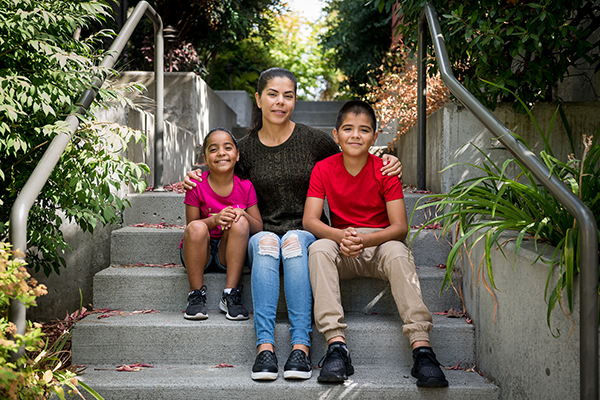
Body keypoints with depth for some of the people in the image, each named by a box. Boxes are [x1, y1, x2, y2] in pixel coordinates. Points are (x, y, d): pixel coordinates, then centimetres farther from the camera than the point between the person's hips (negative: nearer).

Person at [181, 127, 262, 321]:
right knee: (197, 227, -31)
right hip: (200, 253, -1)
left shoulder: (245, 187, -3)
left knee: (240, 223, -27)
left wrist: (243, 214, -22)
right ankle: (196, 296, -21)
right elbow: (191, 228, -7)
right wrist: (214, 220, -27)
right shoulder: (197, 185, -8)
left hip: (228, 254, 1)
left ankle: (231, 295, -25)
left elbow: (259, 228, -1)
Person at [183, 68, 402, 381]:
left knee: (293, 241, -35)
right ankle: (264, 346, -40)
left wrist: (387, 165, -2)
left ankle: (301, 346, -40)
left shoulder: (313, 140, 3)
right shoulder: (246, 147, 7)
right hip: (264, 234, 1)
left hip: (306, 233, -1)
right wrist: (195, 179, 3)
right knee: (266, 241, -34)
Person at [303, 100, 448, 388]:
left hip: (381, 244, -1)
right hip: (341, 252, 1)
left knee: (398, 252, -34)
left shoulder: (385, 171, -5)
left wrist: (364, 239, -32)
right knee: (319, 249, -31)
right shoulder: (323, 169, -2)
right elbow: (310, 220, -11)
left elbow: (400, 227, -12)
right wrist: (341, 236, -32)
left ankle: (422, 349, -41)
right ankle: (336, 345, -39)